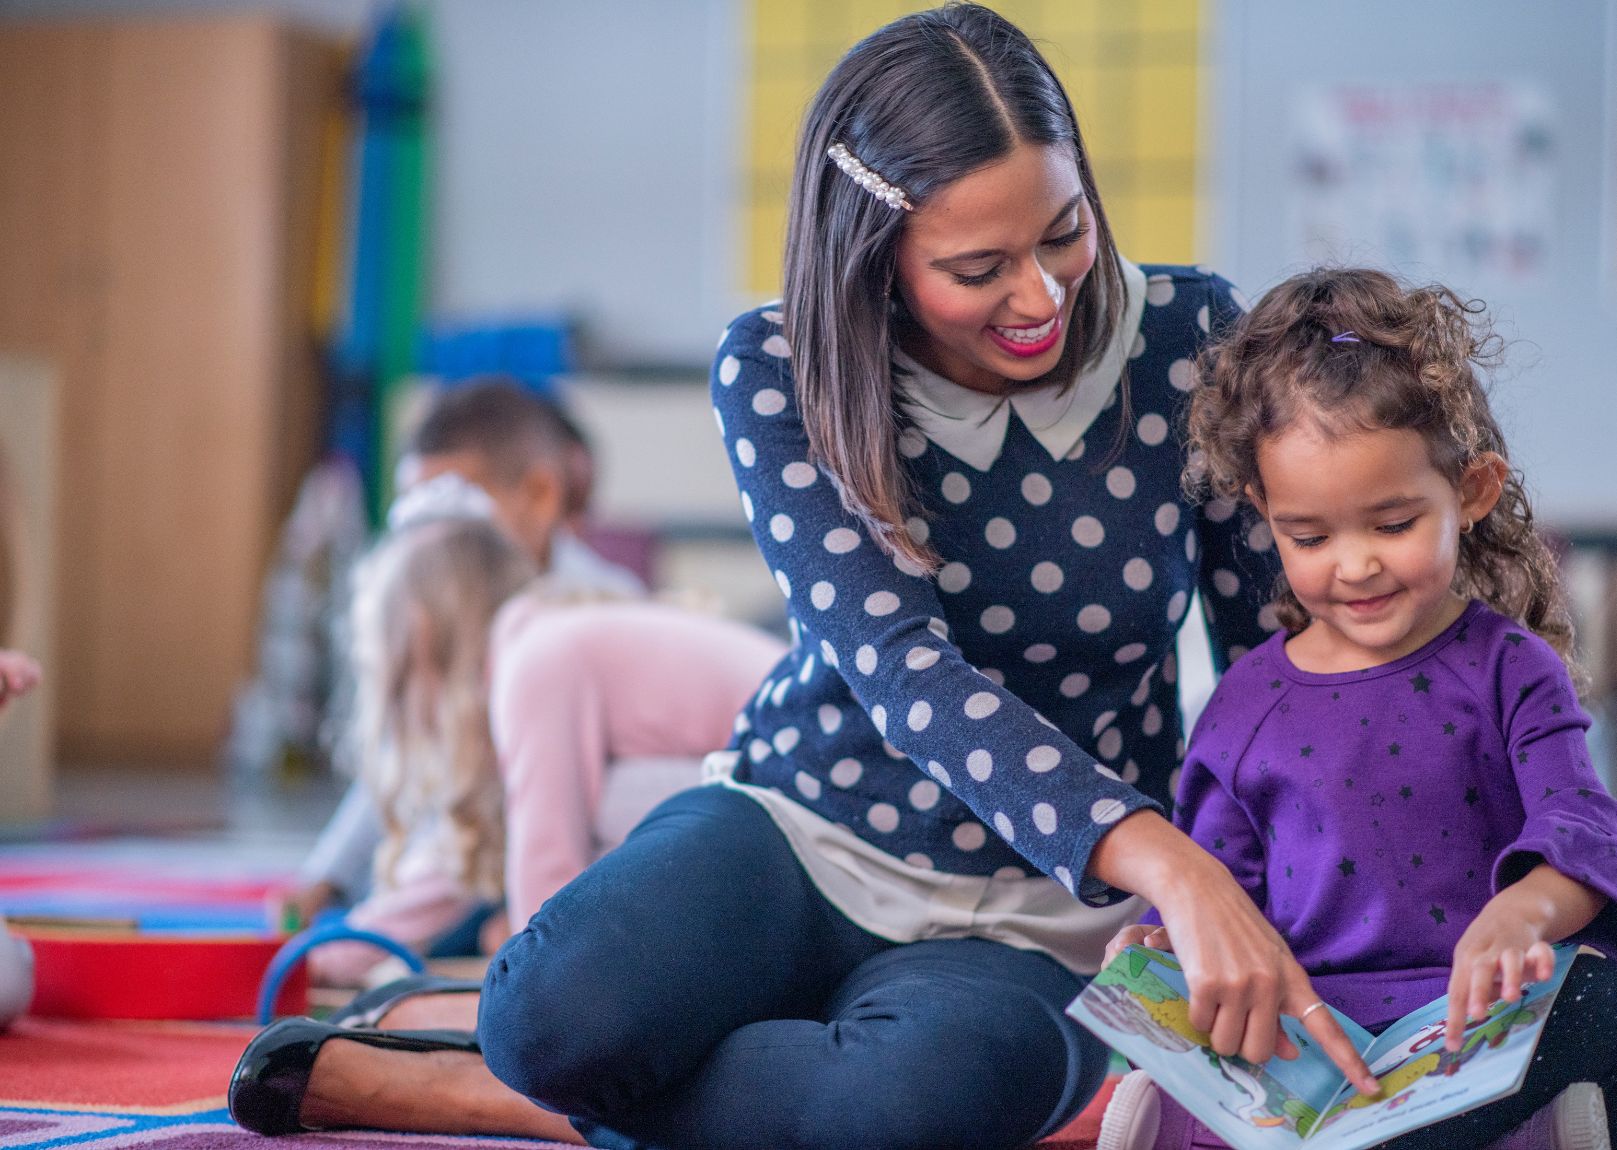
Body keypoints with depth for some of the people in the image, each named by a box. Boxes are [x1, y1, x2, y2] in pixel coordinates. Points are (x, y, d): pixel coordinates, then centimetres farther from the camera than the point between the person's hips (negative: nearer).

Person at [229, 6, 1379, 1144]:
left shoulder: (1185, 335, -8)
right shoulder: (779, 374, -11)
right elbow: (899, 665, -23)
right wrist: (1170, 864, -39)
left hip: (1038, 921, 1)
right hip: (801, 834, -1)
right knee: (566, 1017, -38)